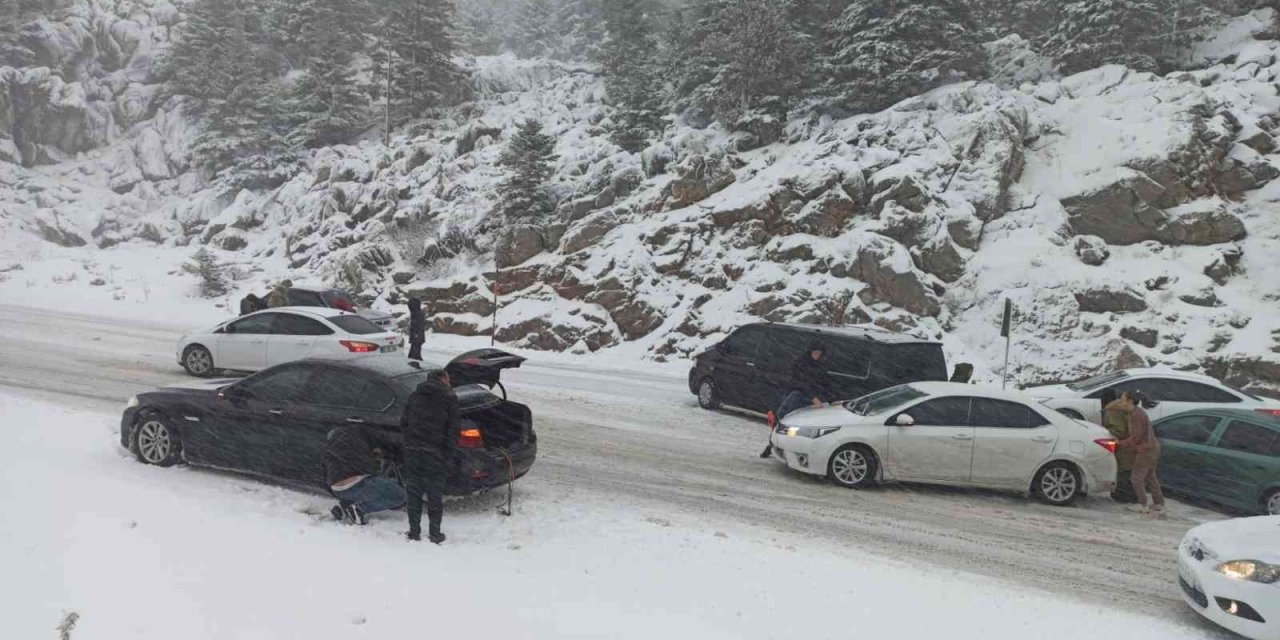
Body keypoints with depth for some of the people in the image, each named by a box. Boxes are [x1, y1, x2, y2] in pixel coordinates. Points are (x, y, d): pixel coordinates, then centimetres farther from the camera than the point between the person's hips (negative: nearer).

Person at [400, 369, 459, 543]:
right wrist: (449, 456, -2)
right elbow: (452, 430, -6)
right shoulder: (449, 398, -2)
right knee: (435, 493, 6)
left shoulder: (414, 395, 12)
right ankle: (434, 533, 10)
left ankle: (414, 532, 16)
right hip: (435, 452, -3)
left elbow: (403, 423, 11)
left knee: (414, 492, 12)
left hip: (412, 450, 4)